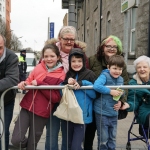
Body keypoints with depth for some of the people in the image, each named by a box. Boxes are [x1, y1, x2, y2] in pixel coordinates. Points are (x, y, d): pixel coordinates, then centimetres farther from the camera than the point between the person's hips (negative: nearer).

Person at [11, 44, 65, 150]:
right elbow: (29, 82, 11)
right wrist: (24, 84, -13)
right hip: (27, 107, 3)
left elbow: (56, 98, -12)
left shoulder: (61, 74, -7)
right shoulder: (39, 67, 4)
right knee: (16, 140, -5)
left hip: (42, 112, -3)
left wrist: (40, 84, -19)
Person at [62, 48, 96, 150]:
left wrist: (82, 84, -19)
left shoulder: (90, 75, -4)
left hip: (82, 115, -4)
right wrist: (67, 83, -15)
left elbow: (95, 94, -7)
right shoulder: (67, 75, 6)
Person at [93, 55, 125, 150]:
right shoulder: (104, 76, -15)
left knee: (113, 138, 19)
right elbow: (96, 86, -32)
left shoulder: (121, 79, 6)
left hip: (114, 112, 6)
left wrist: (121, 93, -4)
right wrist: (111, 91, -28)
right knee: (103, 139, 7)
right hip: (102, 112, -6)